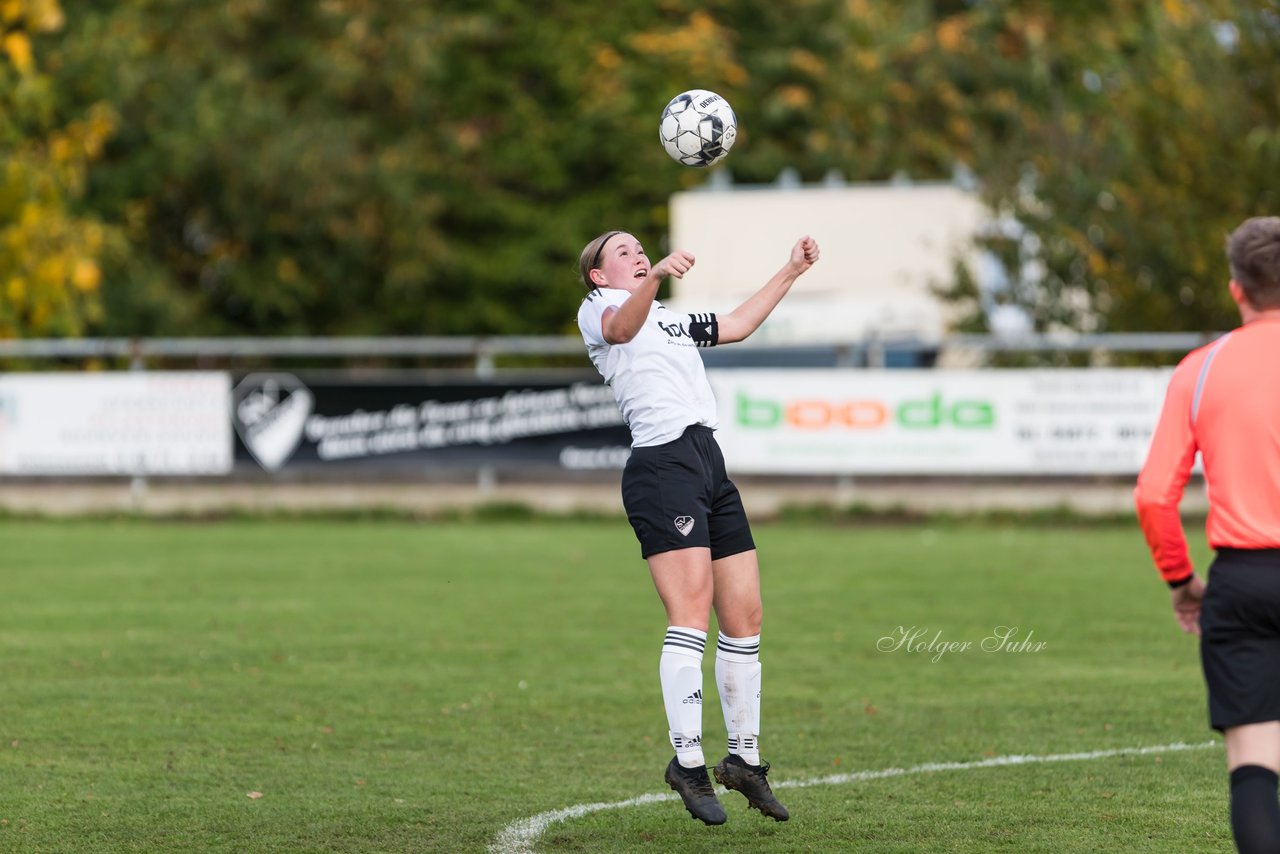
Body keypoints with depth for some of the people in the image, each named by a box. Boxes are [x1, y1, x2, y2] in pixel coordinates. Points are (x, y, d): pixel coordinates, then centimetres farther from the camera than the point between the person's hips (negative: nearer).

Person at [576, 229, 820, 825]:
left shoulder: (672, 320, 32)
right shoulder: (597, 307, 5)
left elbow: (740, 323, 45)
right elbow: (620, 329, -20)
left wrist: (791, 272, 42)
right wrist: (656, 277, -38)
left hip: (711, 466, 9)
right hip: (662, 461, -9)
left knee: (744, 614, 6)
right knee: (692, 609, -19)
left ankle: (744, 758, 15)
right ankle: (688, 761, -22)